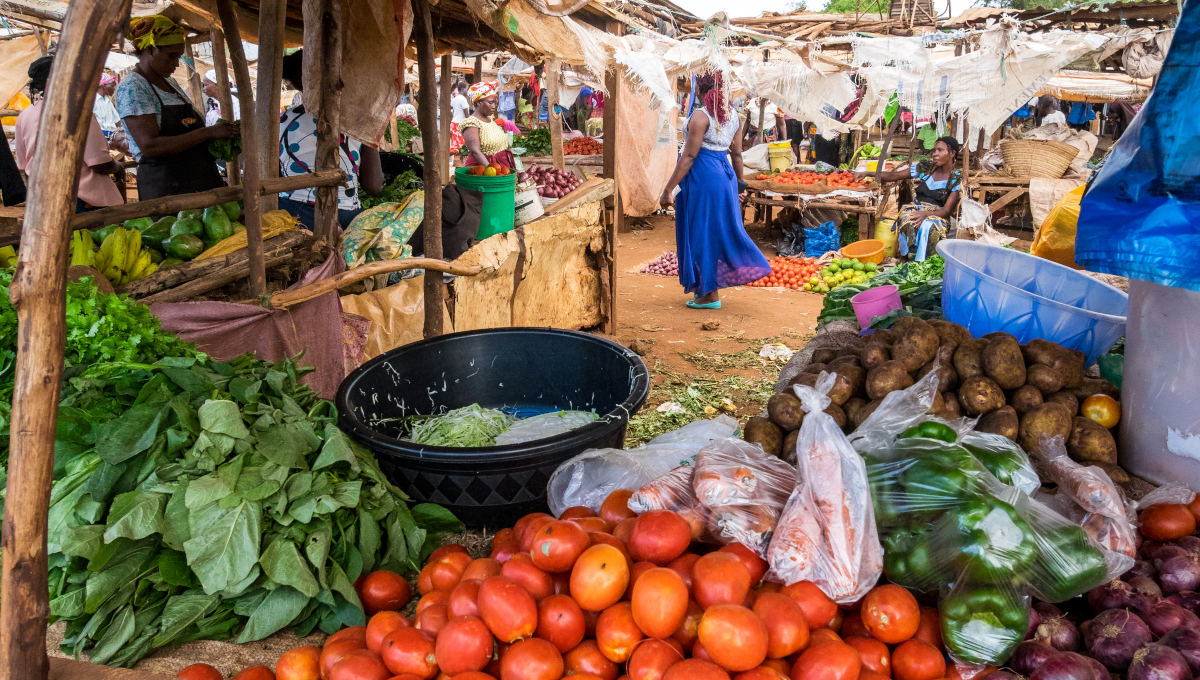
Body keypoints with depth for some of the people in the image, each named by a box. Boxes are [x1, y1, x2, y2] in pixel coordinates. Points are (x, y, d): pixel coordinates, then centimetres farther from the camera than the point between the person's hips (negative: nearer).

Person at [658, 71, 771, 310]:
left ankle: (710, 295, 7)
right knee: (723, 228, 17)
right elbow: (737, 155, 11)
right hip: (724, 175, 8)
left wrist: (668, 189, -17)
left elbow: (689, 157, -19)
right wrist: (739, 183, 23)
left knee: (702, 233, 1)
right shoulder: (733, 116, 6)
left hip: (702, 178, -8)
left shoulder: (700, 116, -16)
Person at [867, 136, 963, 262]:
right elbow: (894, 176, 7)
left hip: (937, 215, -2)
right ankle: (910, 260, -28)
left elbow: (946, 210, -7)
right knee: (910, 223, -35)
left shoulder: (956, 179, -2)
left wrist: (926, 214, -28)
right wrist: (867, 173, -6)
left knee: (927, 227, -38)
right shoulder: (925, 167, 7)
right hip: (916, 209, 2)